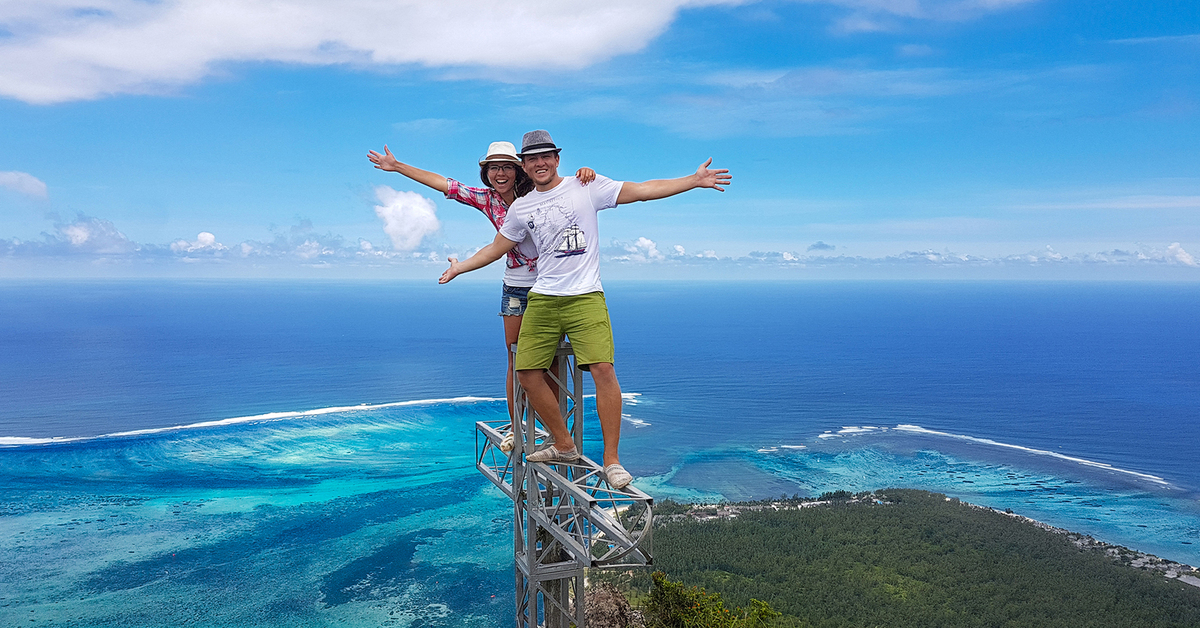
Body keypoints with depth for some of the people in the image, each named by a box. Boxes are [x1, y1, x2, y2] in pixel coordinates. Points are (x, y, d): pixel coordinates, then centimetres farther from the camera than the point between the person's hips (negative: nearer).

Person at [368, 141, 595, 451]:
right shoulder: (487, 199, 4)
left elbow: (571, 186, -9)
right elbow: (444, 184, 7)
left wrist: (584, 173, -34)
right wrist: (397, 166, 10)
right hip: (515, 287, 3)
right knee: (515, 361, 7)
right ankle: (515, 428, 19)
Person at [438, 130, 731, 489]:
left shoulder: (587, 186, 3)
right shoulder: (521, 208, 14)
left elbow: (643, 190, -1)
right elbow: (497, 248, 27)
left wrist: (695, 180, -6)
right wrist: (460, 268, 29)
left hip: (585, 297, -4)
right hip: (542, 299, 5)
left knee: (603, 368, -19)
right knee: (527, 371, 0)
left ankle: (611, 460, -7)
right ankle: (564, 446, 18)